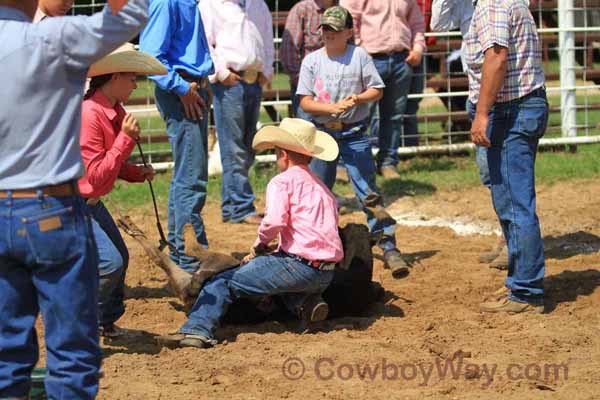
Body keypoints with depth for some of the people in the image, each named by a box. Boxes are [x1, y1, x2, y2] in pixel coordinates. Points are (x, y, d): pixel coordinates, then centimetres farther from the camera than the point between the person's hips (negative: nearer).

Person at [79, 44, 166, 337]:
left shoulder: (114, 111, 5)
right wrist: (126, 138, -27)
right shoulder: (89, 114, -26)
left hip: (92, 202, 10)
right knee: (109, 262, -16)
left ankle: (106, 322, 29)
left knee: (120, 257, 13)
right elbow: (97, 176, -26)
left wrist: (138, 173, -1)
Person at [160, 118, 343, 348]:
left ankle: (197, 329, -13)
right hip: (326, 275, 7)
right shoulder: (322, 188, 22)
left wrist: (259, 245, 1)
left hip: (298, 266, -7)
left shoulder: (282, 181, -2)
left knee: (222, 283, 2)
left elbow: (274, 221, -20)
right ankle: (308, 302, 10)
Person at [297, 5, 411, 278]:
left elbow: (376, 90, 3)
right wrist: (333, 107, -19)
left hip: (354, 134, -2)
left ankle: (389, 248, -8)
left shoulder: (359, 56, -1)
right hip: (322, 132, 2)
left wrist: (358, 98, -18)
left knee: (368, 193, -8)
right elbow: (305, 102, -3)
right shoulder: (312, 60, 1)